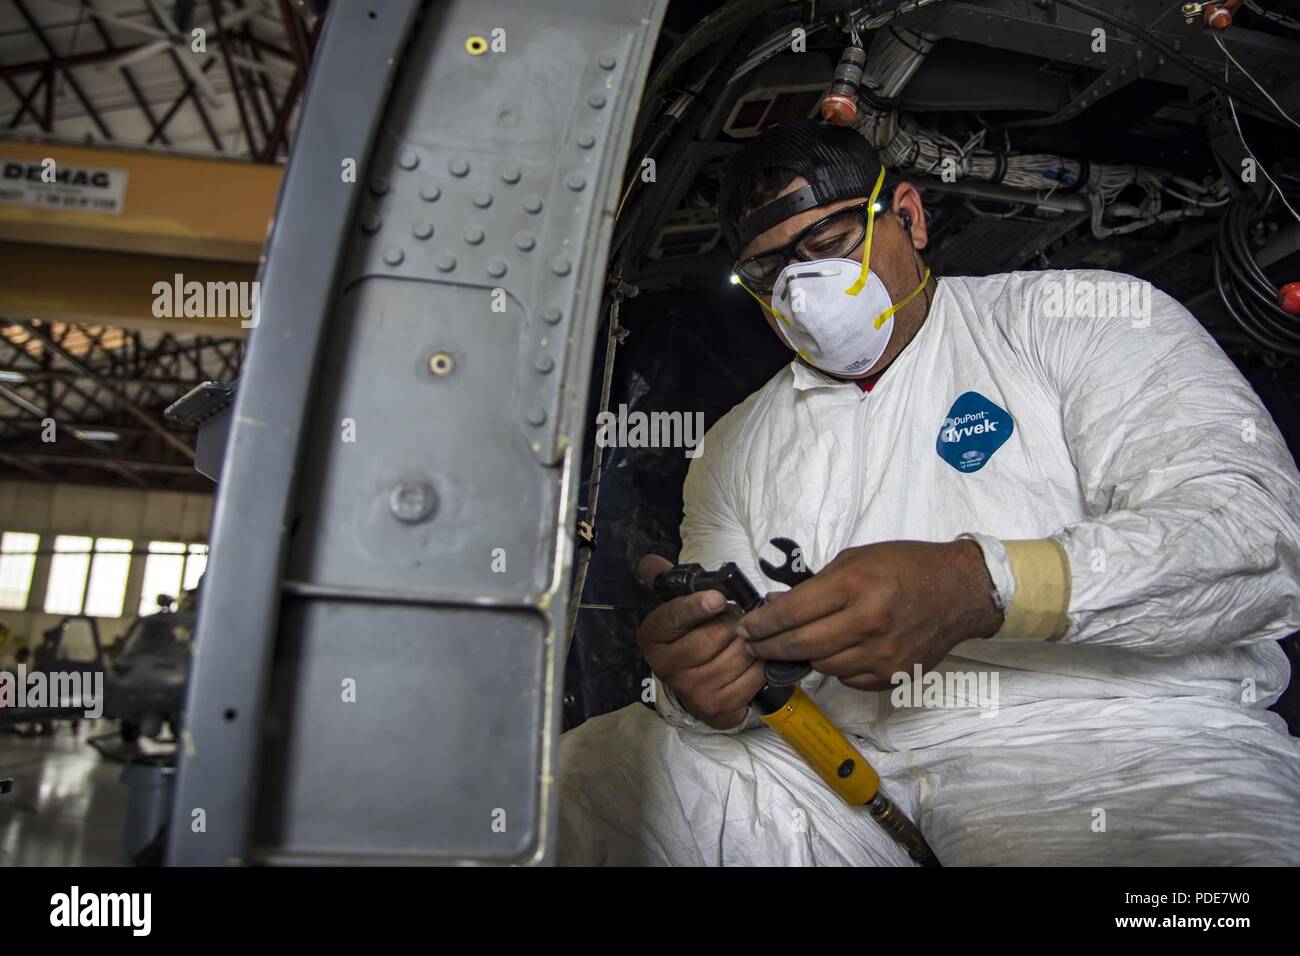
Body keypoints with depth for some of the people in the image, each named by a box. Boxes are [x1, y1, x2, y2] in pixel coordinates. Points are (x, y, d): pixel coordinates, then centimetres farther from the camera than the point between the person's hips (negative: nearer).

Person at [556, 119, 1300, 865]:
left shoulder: (1081, 319, 4)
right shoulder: (737, 445, 16)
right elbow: (723, 647, 14)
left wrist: (979, 585, -25)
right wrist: (706, 695, -12)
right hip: (837, 768, 4)